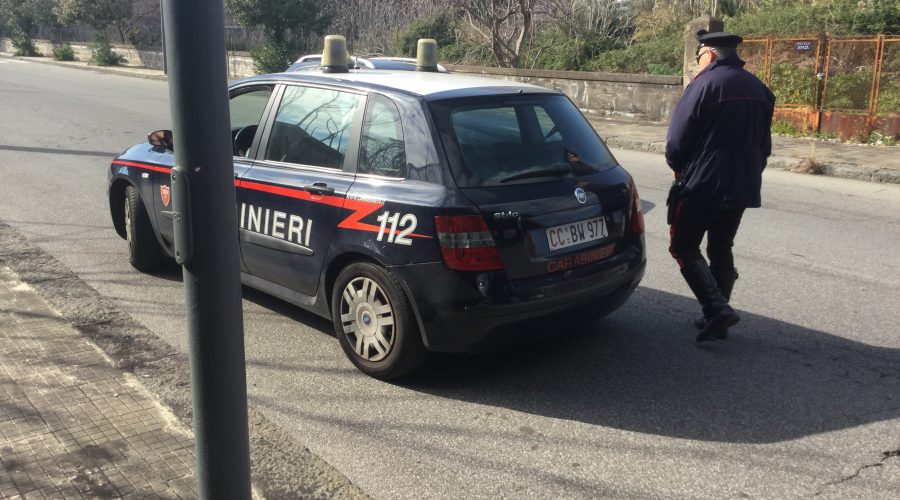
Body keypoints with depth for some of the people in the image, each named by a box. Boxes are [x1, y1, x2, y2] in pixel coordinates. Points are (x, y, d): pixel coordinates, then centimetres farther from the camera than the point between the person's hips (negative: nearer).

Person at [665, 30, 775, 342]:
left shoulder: (704, 84, -12)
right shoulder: (759, 89, 12)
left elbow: (677, 139, -12)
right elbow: (764, 144, 17)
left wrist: (678, 168, 6)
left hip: (702, 185, -7)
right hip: (743, 187, 7)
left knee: (684, 248, 3)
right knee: (721, 251, 16)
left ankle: (717, 309, -11)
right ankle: (718, 318, 20)